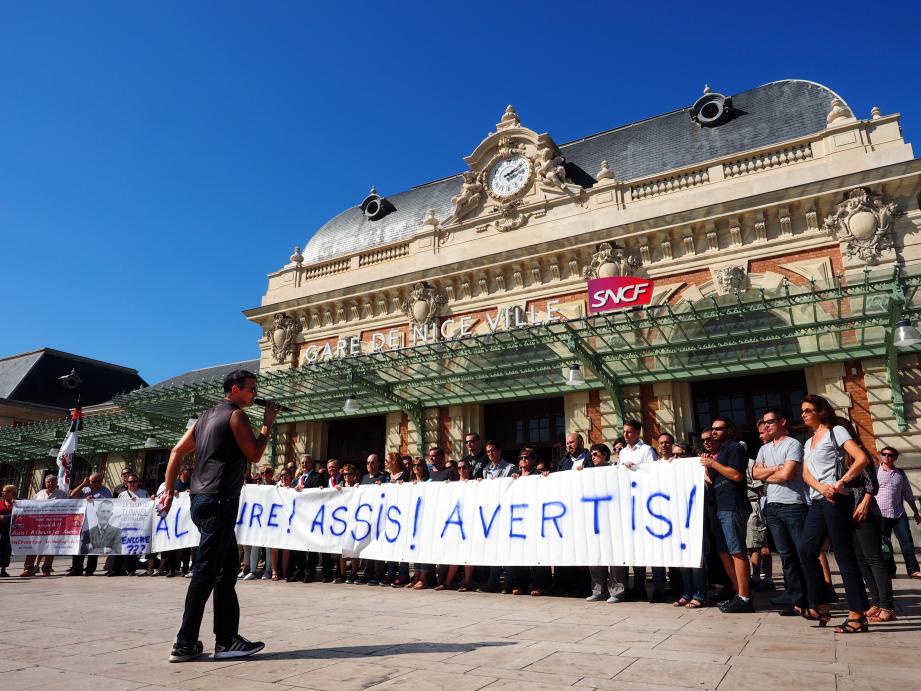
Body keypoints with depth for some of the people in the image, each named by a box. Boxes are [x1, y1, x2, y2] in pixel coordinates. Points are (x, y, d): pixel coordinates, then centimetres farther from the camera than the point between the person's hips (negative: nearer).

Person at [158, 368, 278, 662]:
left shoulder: (207, 416, 19)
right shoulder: (236, 415, -6)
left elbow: (177, 451, 17)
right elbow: (254, 454, -6)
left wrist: (168, 491, 18)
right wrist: (268, 424, 4)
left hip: (202, 500, 9)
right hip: (219, 501, -9)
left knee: (227, 568, 11)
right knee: (206, 572, -5)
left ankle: (227, 638, 13)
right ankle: (185, 643, 0)